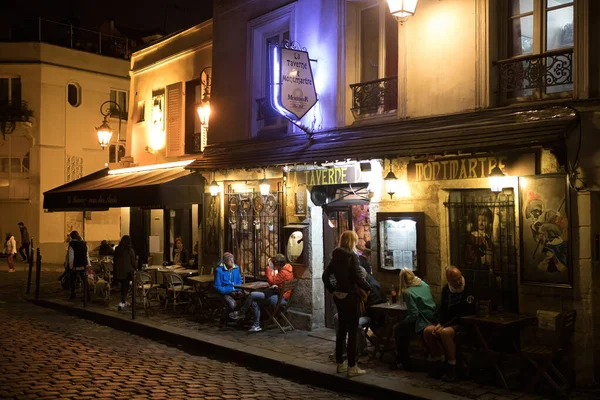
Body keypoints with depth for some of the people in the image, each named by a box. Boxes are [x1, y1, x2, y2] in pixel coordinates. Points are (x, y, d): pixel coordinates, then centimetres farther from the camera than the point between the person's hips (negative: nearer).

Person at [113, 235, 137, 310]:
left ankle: (123, 301, 25)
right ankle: (122, 303, -9)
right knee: (126, 286, 3)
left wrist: (114, 270, 20)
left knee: (123, 286, 18)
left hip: (118, 270, 5)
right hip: (127, 271, -5)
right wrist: (136, 266, 14)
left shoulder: (117, 249, 5)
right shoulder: (130, 250, -9)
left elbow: (114, 260, 11)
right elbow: (133, 261, -5)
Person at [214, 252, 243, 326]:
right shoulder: (219, 270, -8)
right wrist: (230, 292, -14)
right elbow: (217, 286, -7)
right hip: (225, 293, -4)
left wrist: (239, 291, 0)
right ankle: (223, 319, -3)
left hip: (236, 291, 4)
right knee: (232, 304, -33)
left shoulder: (236, 268, 7)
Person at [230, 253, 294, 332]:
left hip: (280, 298, -10)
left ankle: (241, 312, 10)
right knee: (254, 301, 1)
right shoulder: (284, 269, 11)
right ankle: (256, 325, 2)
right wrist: (275, 285, 5)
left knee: (252, 295, -12)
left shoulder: (284, 272, -21)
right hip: (278, 294, 10)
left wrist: (269, 268, -18)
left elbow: (271, 281, -23)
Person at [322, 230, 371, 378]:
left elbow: (325, 276, 8)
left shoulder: (336, 256, 7)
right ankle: (352, 367, 3)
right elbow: (357, 278, -18)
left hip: (339, 296, 7)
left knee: (342, 329, 16)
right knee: (352, 331, -1)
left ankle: (340, 363, 23)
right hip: (350, 296, -7)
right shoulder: (352, 256, -14)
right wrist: (368, 288, -3)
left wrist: (332, 290, 13)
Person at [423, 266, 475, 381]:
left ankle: (452, 368, -22)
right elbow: (443, 310, 16)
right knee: (427, 331, -14)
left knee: (445, 332, -35)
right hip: (448, 323, 7)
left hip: (464, 324, -7)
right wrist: (440, 324, -5)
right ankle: (437, 363, 2)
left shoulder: (468, 290, -16)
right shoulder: (446, 290, 7)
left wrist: (445, 325, -19)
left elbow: (465, 314, -19)